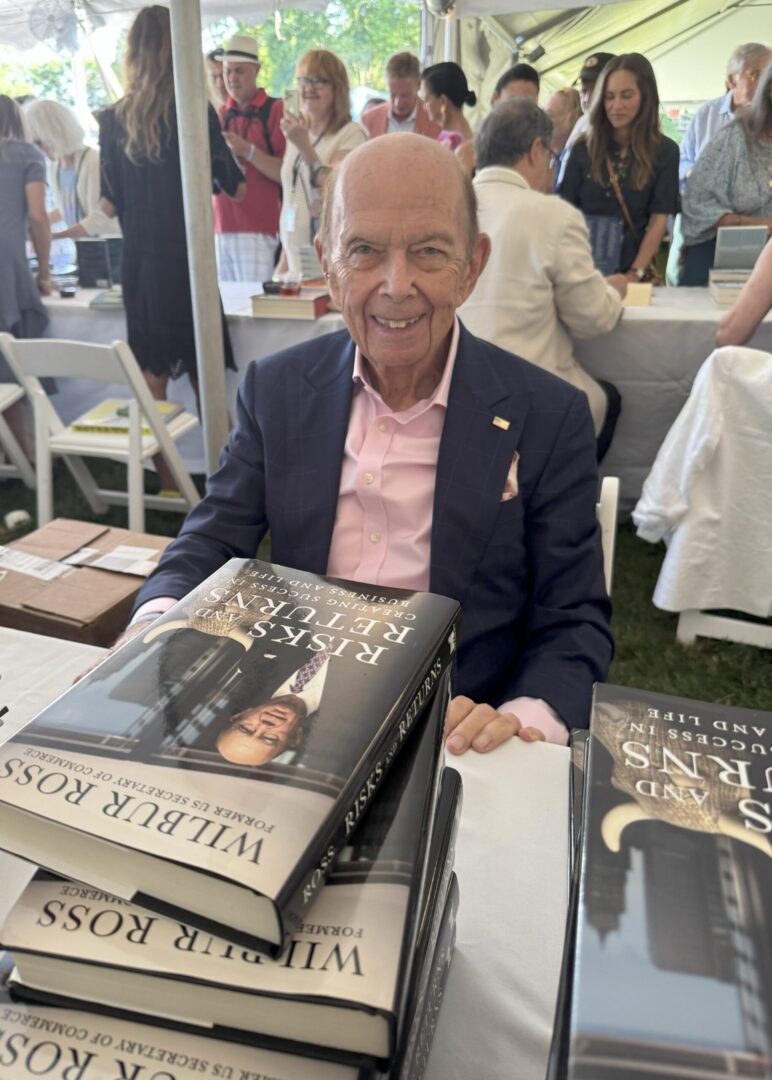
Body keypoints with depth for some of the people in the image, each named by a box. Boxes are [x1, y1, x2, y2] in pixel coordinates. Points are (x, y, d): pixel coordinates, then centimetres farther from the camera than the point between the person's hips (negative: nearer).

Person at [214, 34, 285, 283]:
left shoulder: (276, 110, -1)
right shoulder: (221, 114, 17)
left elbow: (286, 174, -9)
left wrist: (248, 151, -19)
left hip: (258, 231, -6)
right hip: (221, 228, 6)